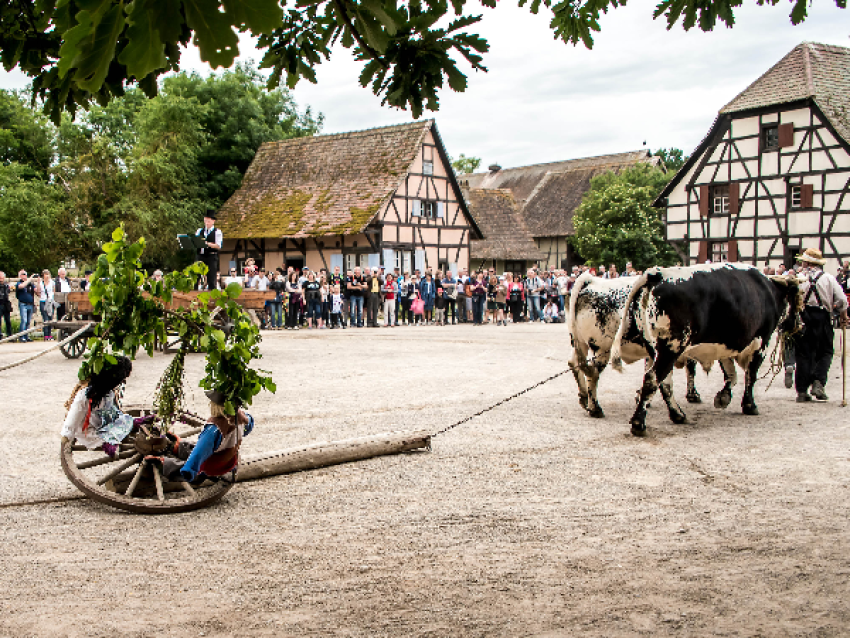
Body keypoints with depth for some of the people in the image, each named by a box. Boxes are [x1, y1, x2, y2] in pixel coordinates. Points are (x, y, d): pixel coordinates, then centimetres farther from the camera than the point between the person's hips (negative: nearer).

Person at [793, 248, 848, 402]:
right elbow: (842, 300, -2)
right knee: (825, 353, 13)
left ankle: (802, 391, 4)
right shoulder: (829, 278, 0)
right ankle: (818, 383, -8)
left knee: (803, 355, 6)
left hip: (803, 319, 0)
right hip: (823, 319, 0)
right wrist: (844, 318, 12)